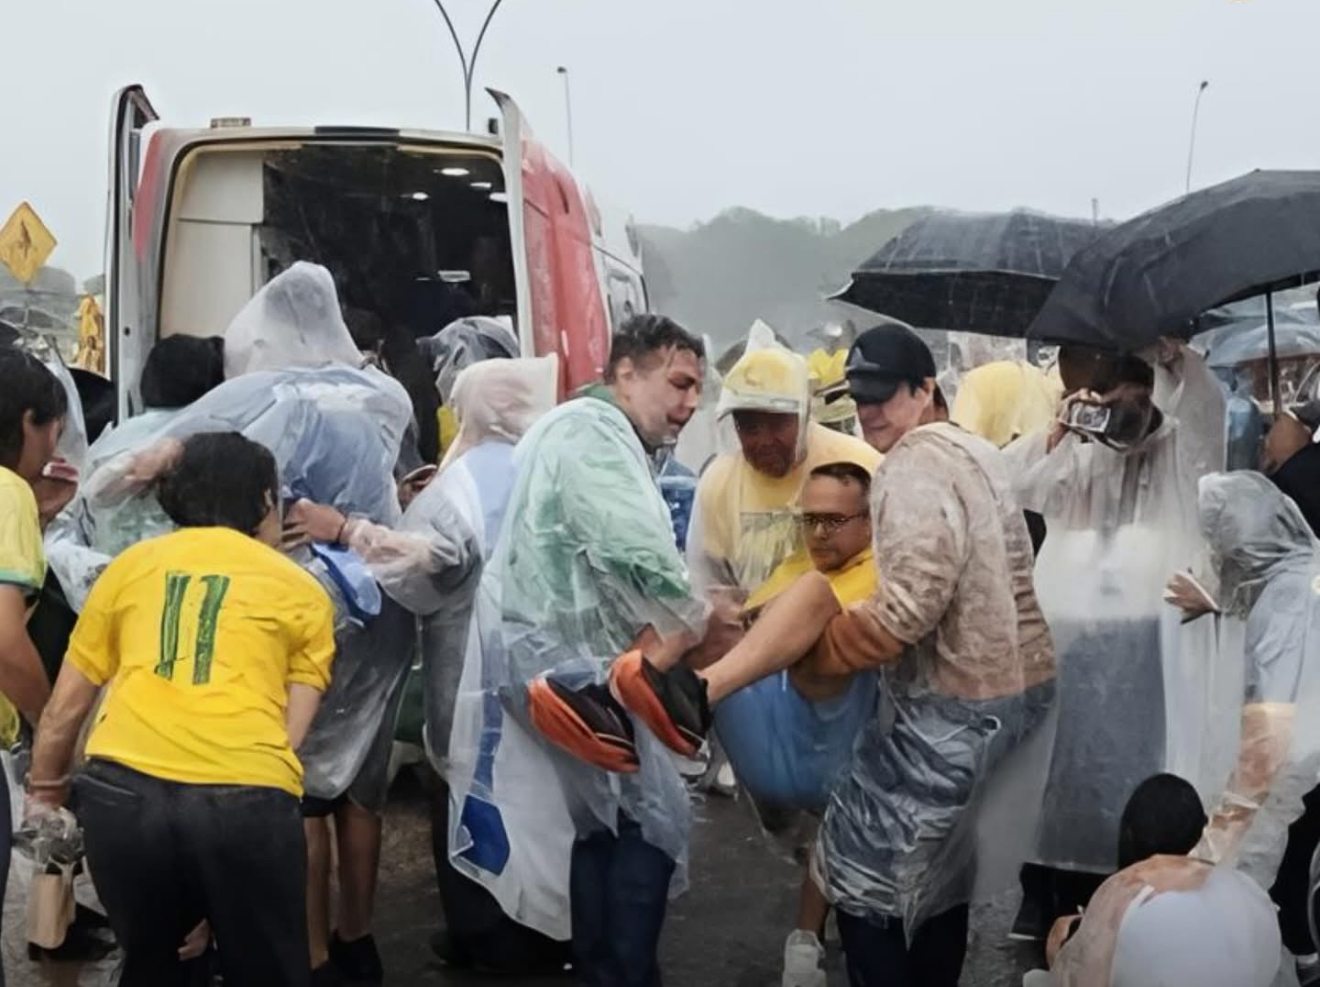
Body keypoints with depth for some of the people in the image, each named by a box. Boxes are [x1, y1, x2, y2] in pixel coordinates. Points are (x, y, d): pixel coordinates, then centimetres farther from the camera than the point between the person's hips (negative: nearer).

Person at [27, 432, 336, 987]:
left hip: (123, 789, 2)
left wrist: (43, 793, 39)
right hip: (245, 798, -1)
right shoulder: (302, 591, 18)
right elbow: (290, 732, 10)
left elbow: (64, 710, 24)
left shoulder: (131, 565, 20)